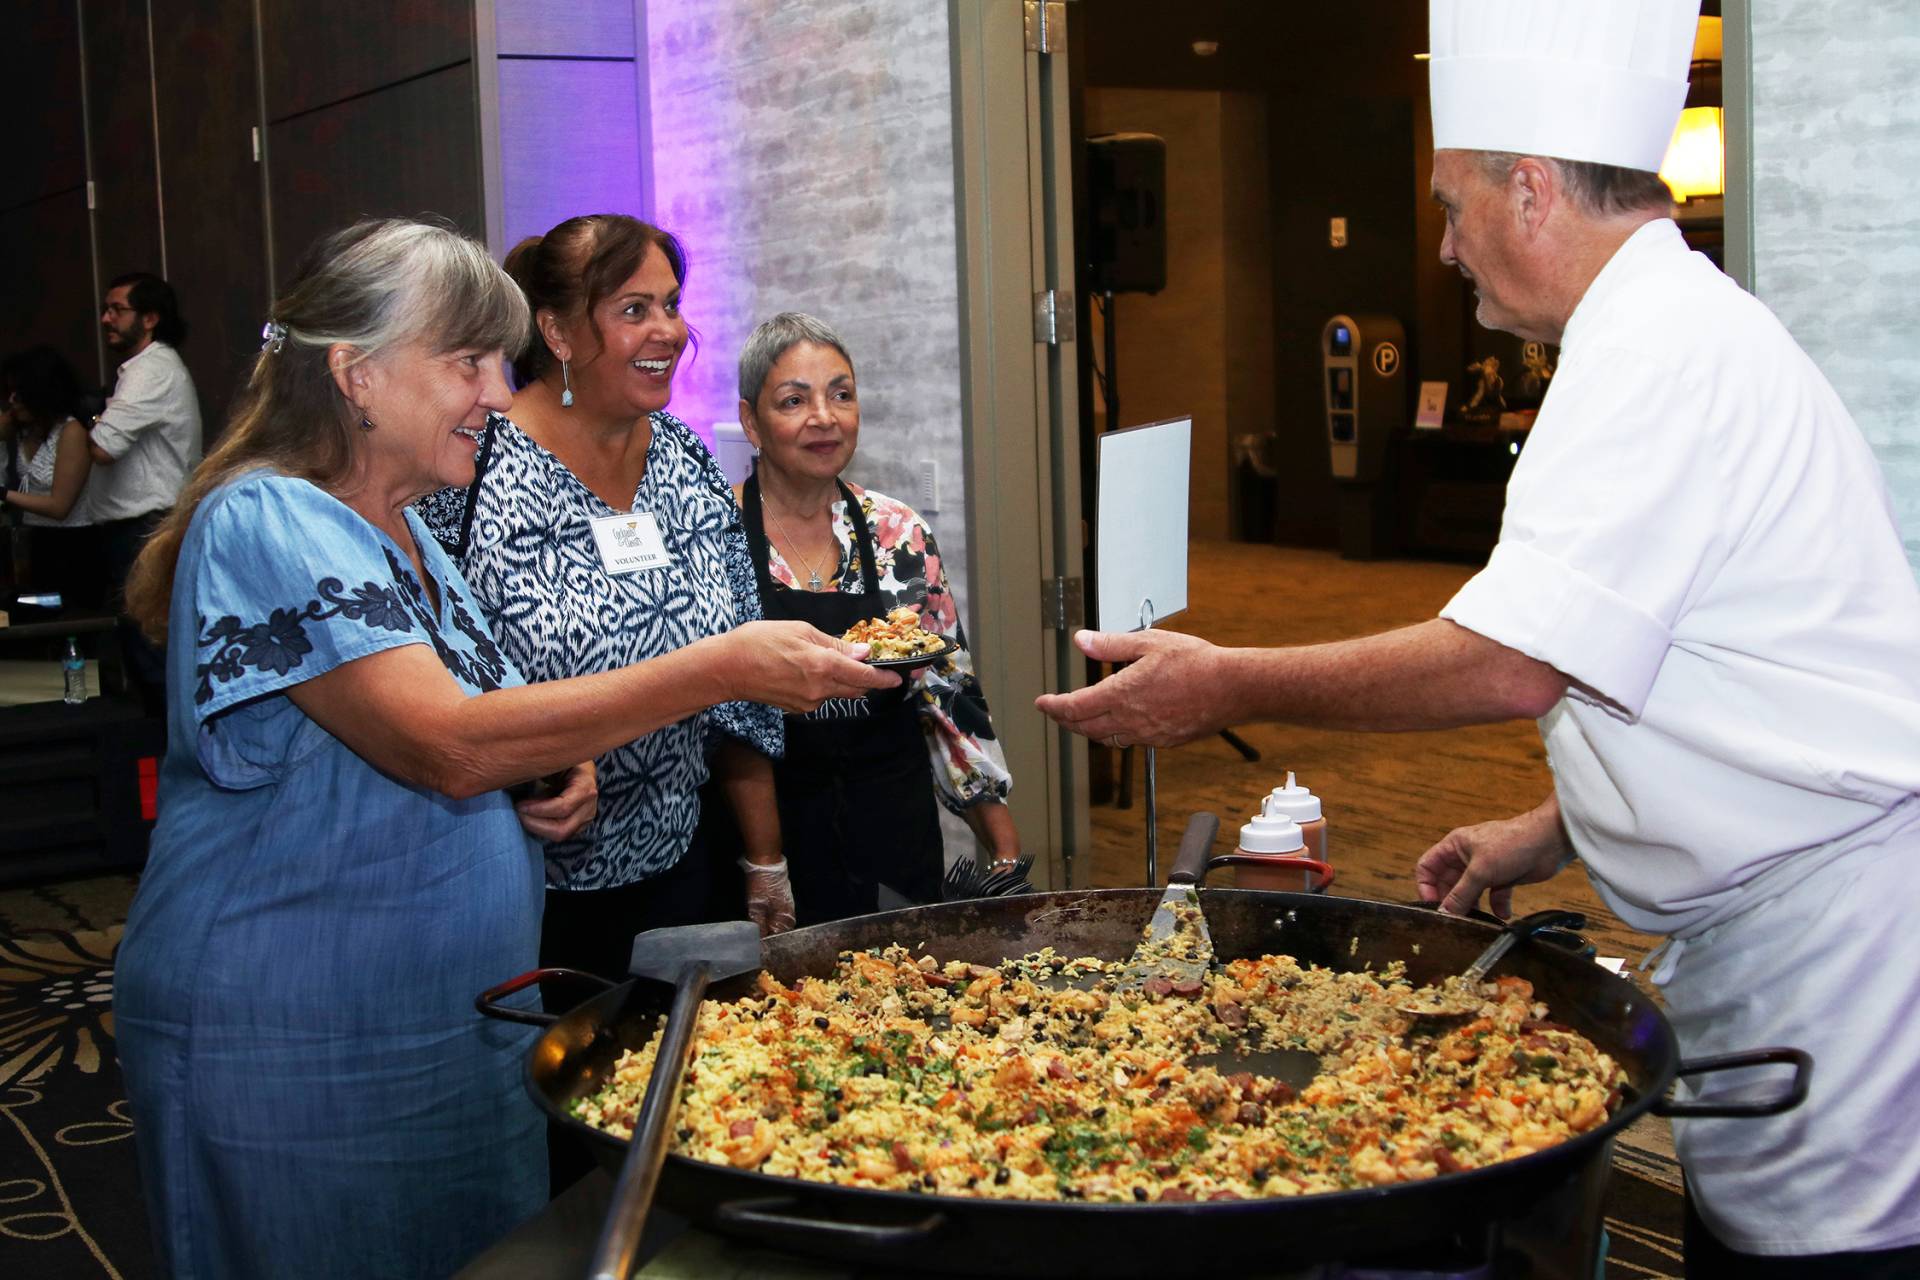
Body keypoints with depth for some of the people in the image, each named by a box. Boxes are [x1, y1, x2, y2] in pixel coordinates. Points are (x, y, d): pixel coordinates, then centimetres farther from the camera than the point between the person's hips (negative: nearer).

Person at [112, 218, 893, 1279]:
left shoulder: (405, 532, 12)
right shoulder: (266, 523, -17)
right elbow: (447, 742, -28)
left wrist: (554, 779, -1)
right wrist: (722, 667, -27)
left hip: (459, 1026, 9)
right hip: (297, 1058, -8)